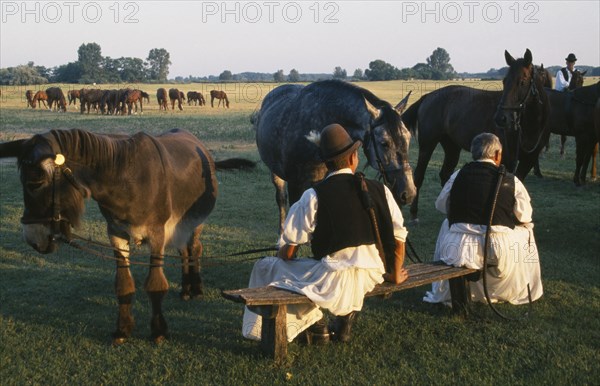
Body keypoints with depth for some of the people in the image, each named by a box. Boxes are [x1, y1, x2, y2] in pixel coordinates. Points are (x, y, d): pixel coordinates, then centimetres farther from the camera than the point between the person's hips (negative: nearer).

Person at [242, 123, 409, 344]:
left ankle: (314, 324, 12)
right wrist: (395, 275, 22)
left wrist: (282, 257, 17)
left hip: (331, 280, -4)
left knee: (265, 267, 13)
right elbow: (398, 239, 6)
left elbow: (288, 250, -6)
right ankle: (345, 318, 23)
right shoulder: (379, 190, 1)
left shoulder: (314, 196, -8)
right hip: (371, 278, 4)